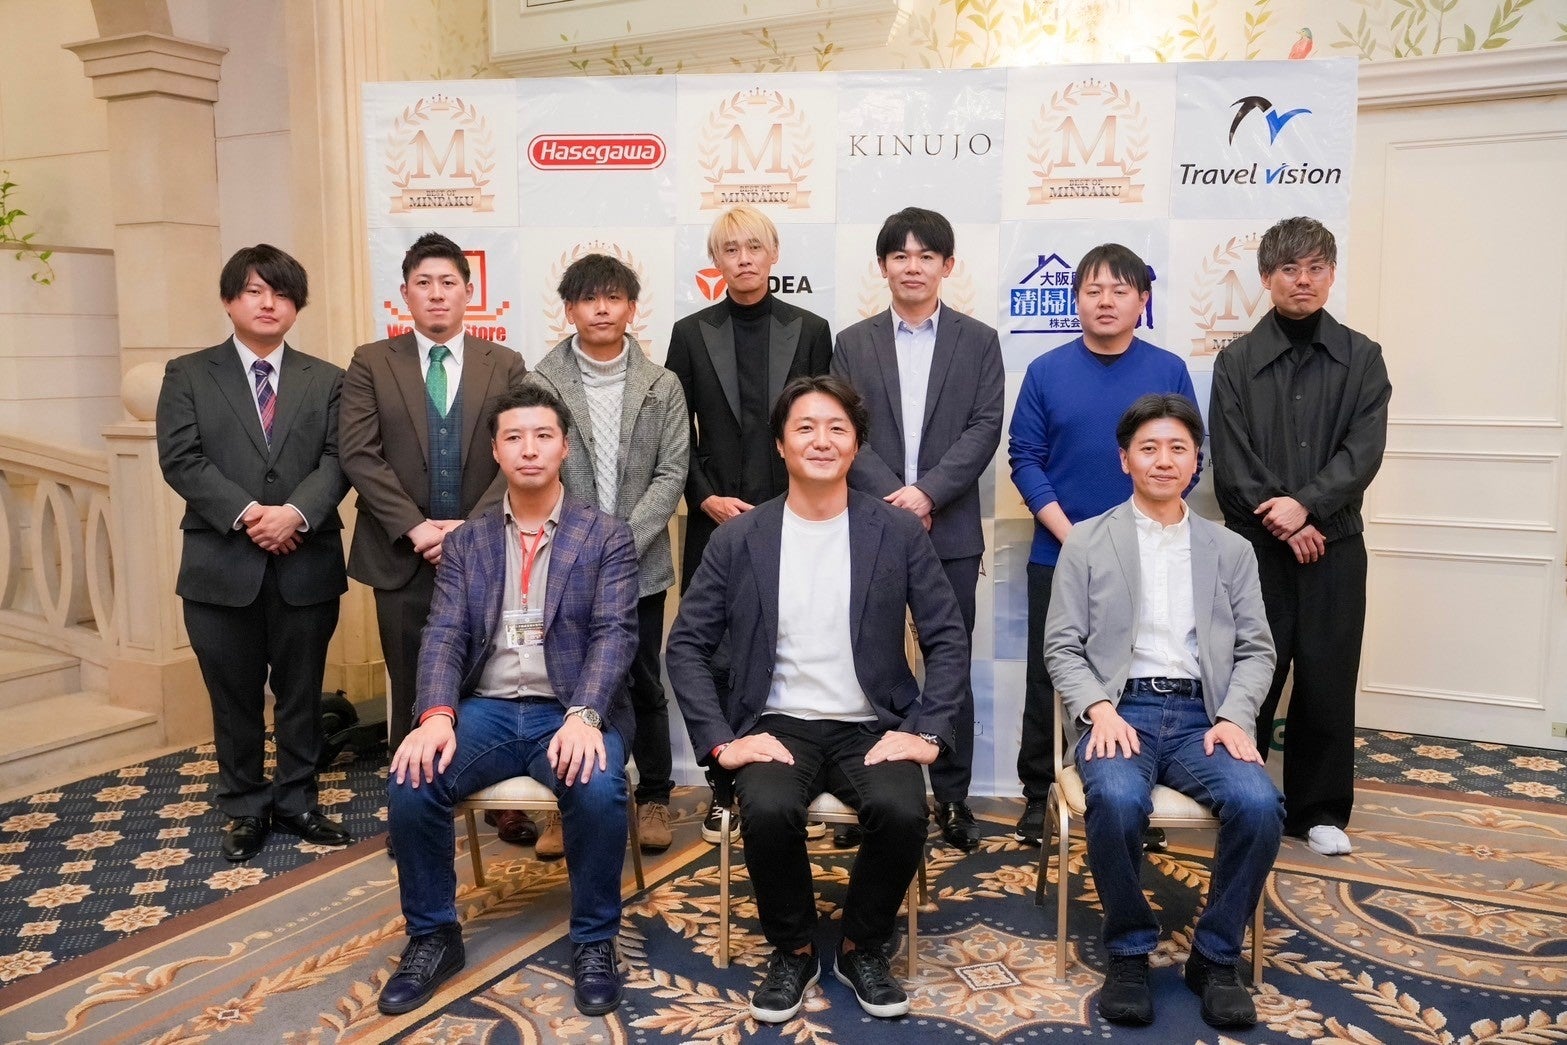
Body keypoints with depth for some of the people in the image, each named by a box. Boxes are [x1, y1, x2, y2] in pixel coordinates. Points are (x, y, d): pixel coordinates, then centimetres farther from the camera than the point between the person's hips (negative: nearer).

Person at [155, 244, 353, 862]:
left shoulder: (326, 380, 10)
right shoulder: (188, 375, 6)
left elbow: (338, 459, -1)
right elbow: (180, 459, -4)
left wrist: (296, 512, -18)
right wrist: (246, 514, -16)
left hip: (306, 562, 1)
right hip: (222, 564, -1)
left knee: (301, 694, 10)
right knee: (234, 697, 8)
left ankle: (297, 802, 24)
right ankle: (245, 809, 23)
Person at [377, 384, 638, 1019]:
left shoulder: (607, 538, 4)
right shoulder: (465, 542, 12)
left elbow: (614, 635, -8)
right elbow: (444, 635, 1)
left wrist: (583, 716, -27)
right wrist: (436, 715, -20)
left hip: (570, 713, -2)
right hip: (485, 708, 3)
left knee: (599, 790, -32)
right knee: (410, 783, -24)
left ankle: (594, 941, -8)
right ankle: (433, 936, 0)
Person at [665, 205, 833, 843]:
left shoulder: (810, 331, 6)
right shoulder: (691, 334, 7)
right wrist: (707, 498, -6)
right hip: (715, 522, 1)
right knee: (717, 658, 3)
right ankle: (723, 789, 16)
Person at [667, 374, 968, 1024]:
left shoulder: (899, 533, 1)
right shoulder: (738, 539, 1)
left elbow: (948, 641, 3)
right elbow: (687, 645, 2)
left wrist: (926, 732, -9)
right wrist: (722, 741, -9)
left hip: (871, 727, 1)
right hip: (779, 725, 0)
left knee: (903, 811, -29)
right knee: (769, 811, -31)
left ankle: (862, 948, 1)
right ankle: (792, 951, 0)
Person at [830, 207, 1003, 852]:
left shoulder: (978, 341, 7)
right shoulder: (853, 344, 9)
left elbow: (985, 429, -3)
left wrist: (926, 492, -15)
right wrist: (892, 498, -13)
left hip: (950, 531, 0)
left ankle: (952, 798, 17)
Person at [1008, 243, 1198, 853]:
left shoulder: (1169, 371, 1)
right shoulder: (1046, 372, 1)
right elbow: (1024, 459, -2)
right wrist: (1070, 532, -12)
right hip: (1058, 556, 0)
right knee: (1049, 680, 9)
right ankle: (1037, 793, 23)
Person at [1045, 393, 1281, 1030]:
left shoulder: (1231, 550, 16)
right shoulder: (1086, 542, 9)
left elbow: (1256, 650, 11)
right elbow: (1062, 646, 4)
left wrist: (1234, 718, -8)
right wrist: (1100, 710, -14)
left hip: (1200, 713, 2)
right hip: (1120, 709, -2)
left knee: (1258, 805, -28)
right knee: (1117, 800, -34)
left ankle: (1215, 957, -4)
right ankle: (1129, 951, -8)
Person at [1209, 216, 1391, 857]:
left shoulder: (1361, 358, 6)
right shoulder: (1237, 362, 3)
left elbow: (1363, 453, -5)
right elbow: (1232, 465, -4)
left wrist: (1306, 504, -18)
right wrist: (1281, 523, -13)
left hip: (1335, 546, 1)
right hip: (1256, 545, -1)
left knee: (1328, 680, 6)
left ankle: (1319, 811, 20)